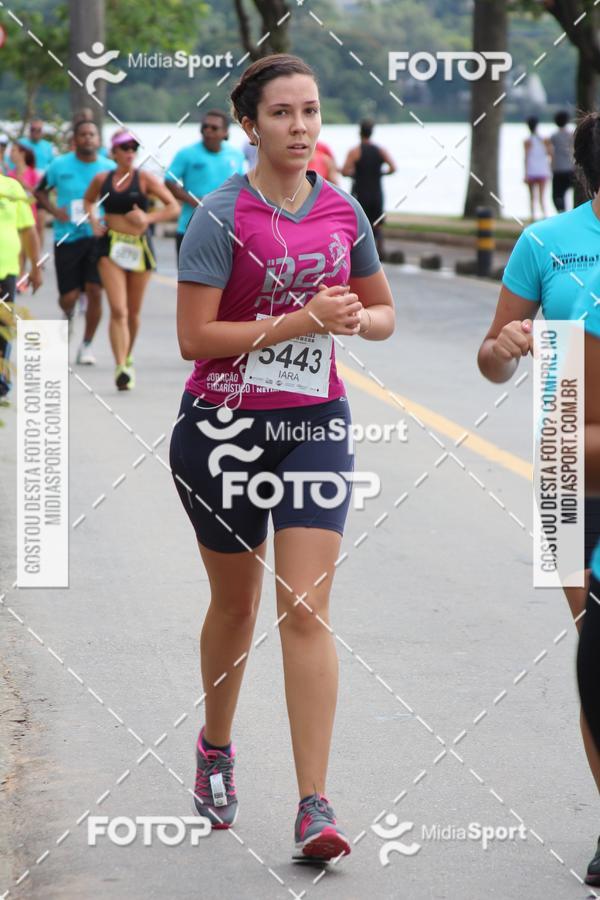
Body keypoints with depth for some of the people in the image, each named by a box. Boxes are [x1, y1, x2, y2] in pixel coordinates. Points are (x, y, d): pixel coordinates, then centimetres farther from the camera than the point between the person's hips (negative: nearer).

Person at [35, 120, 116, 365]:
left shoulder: (109, 168, 1)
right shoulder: (60, 166, 1)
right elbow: (40, 192, 12)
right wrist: (54, 210, -7)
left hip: (97, 237, 0)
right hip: (67, 237, 0)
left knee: (95, 292, -10)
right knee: (69, 297, 1)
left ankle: (87, 345, 6)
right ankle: (68, 314, 40)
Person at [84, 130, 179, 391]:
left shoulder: (145, 178, -2)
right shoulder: (101, 180, 4)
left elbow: (174, 207, -3)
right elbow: (88, 200, 24)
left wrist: (148, 218, -17)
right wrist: (94, 222, 6)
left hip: (139, 245, 0)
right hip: (111, 245, 0)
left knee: (133, 311, 13)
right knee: (118, 310, -14)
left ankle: (128, 358, 36)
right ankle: (121, 367, -20)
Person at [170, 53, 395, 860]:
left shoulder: (343, 211, 3)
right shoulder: (220, 217, -10)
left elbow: (383, 313, 15)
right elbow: (195, 338, -15)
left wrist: (353, 318, -8)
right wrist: (299, 321, -20)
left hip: (314, 425, 2)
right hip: (224, 426, -2)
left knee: (306, 611, -8)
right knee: (235, 604, 13)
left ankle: (314, 806, -9)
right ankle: (216, 748, 40)